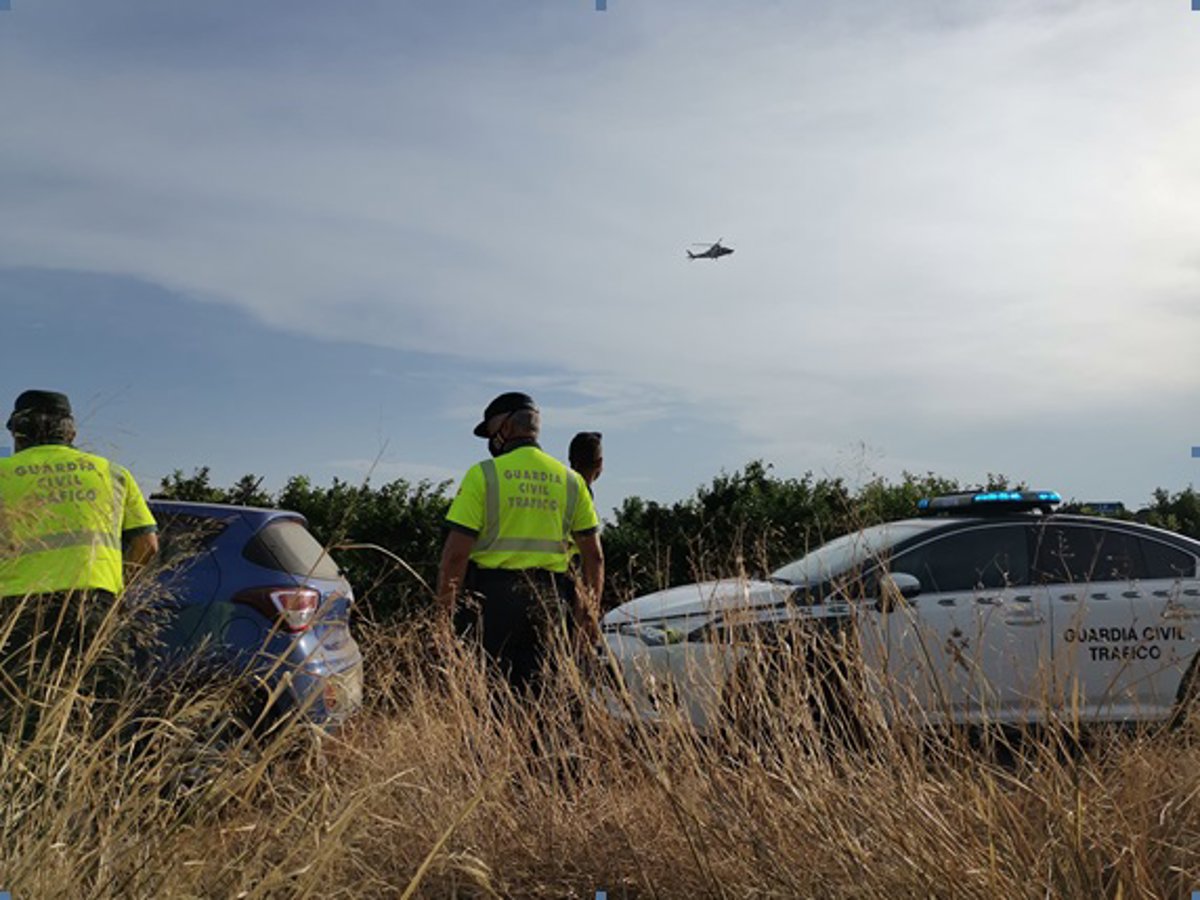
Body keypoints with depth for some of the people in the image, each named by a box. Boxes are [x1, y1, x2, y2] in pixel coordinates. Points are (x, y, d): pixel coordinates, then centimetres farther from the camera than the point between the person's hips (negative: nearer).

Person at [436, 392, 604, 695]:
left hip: (491, 596, -4)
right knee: (527, 686, 13)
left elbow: (456, 554, -10)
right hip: (546, 600, 4)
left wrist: (443, 616, -6)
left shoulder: (483, 474, -5)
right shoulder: (570, 481, 9)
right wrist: (590, 613, 16)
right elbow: (594, 556, 10)